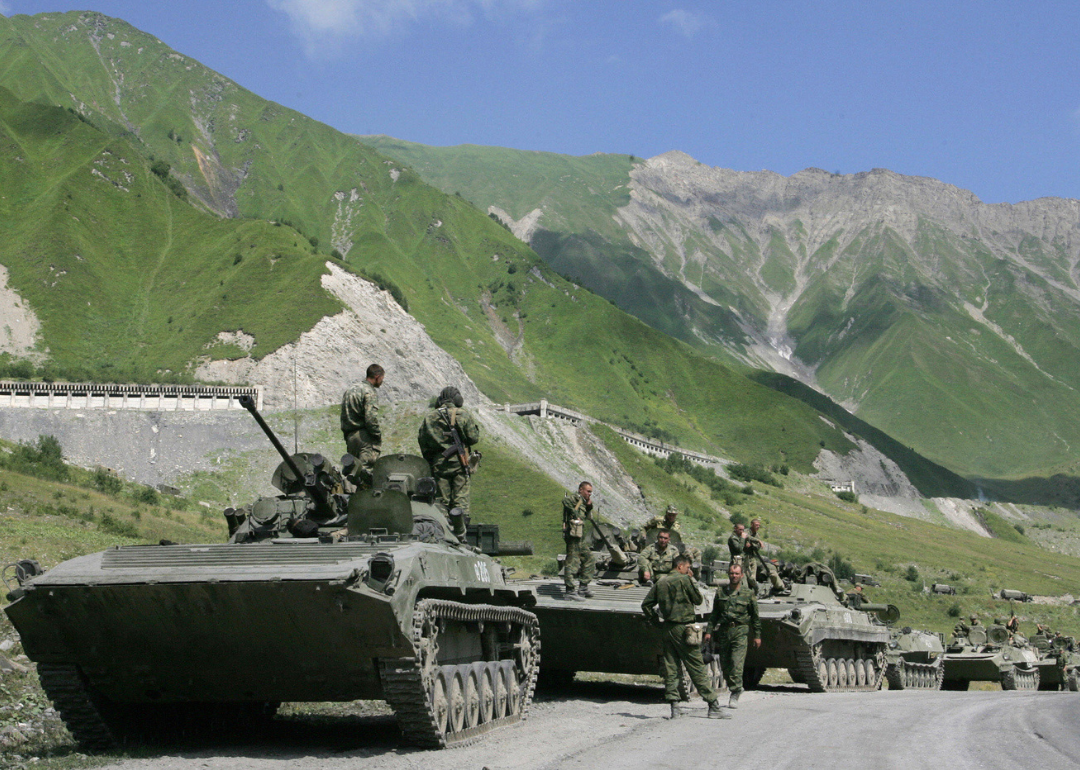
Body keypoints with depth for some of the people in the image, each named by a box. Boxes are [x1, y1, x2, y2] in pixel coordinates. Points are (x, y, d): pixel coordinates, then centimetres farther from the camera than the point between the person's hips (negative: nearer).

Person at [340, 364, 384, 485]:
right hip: (363, 435, -8)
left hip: (349, 436, 8)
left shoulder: (349, 391, 19)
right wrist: (378, 436, -8)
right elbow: (371, 419, -18)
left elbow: (343, 417, 20)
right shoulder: (369, 393, -9)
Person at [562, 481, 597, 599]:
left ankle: (583, 586, 19)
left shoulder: (582, 501, 23)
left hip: (580, 537, 11)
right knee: (572, 561, -12)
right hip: (573, 534, -11)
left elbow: (588, 516, 29)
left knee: (589, 559, 17)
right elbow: (565, 500, -28)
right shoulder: (576, 497, -6)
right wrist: (575, 514, -22)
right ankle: (569, 591, -14)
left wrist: (589, 507, 12)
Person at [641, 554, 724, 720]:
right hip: (683, 627, -6)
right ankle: (713, 706, -1)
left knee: (670, 669, 7)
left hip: (666, 629, 6)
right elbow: (698, 600, 0)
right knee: (697, 668, -3)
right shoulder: (684, 579, -7)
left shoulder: (660, 583, 11)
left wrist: (657, 622, 17)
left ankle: (674, 707, 2)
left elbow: (646, 605, 13)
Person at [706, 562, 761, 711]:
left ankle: (734, 695, -11)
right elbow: (714, 614, 15)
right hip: (723, 630, 3)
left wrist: (757, 636, 8)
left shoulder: (748, 594, 4)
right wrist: (709, 631, 8)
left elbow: (755, 616, 9)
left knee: (737, 663, -14)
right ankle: (736, 688, 25)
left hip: (740, 631, -3)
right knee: (724, 664, 5)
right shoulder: (721, 592, 10)